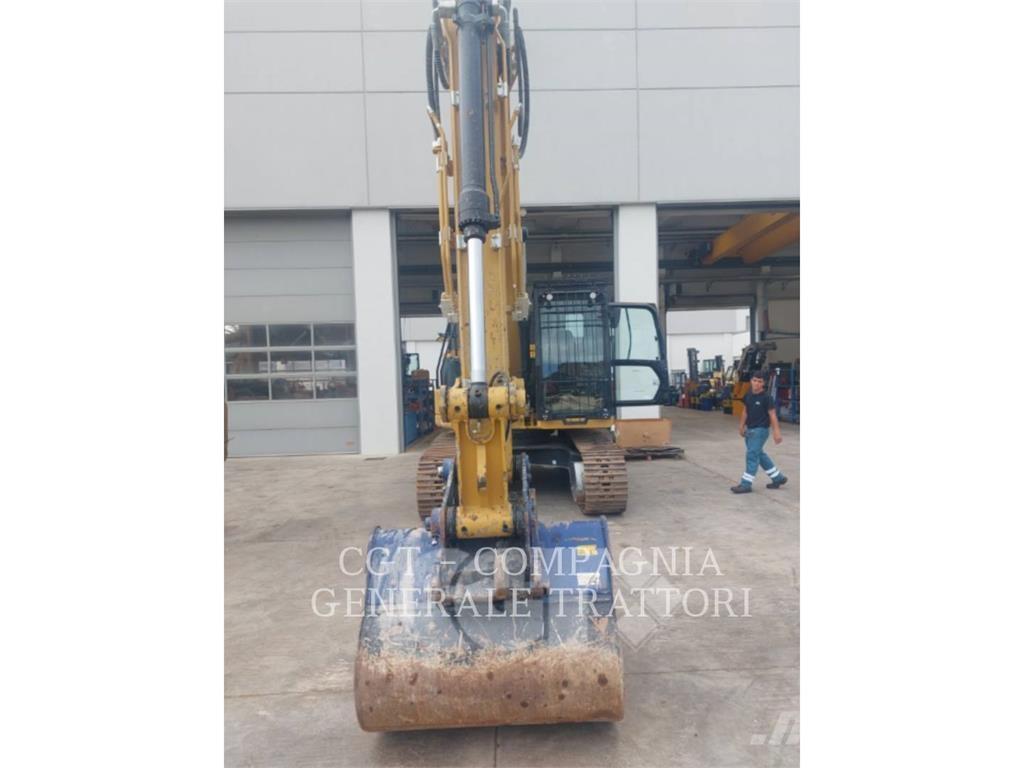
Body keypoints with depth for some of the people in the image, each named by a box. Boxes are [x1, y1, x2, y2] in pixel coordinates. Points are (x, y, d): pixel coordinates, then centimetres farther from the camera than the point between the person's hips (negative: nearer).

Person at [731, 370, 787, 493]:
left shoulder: (766, 397, -13)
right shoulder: (747, 396, 4)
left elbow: (772, 415, -13)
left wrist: (776, 432, -16)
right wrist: (742, 427, 17)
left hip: (761, 430, -7)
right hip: (750, 430, 7)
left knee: (752, 455, -9)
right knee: (760, 455, 15)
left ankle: (746, 484, -3)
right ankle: (778, 478, 30)